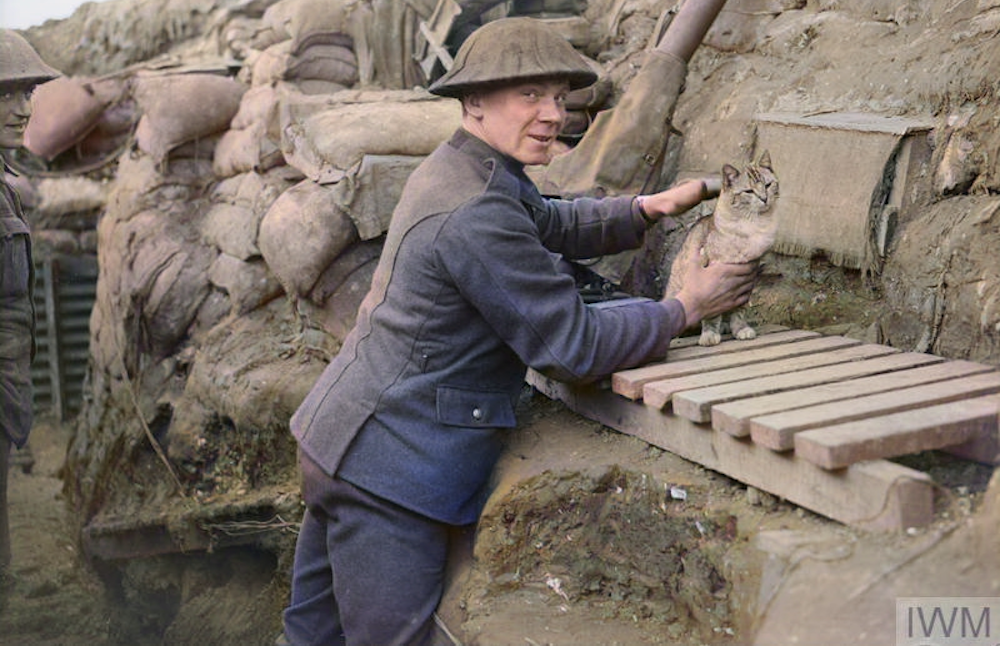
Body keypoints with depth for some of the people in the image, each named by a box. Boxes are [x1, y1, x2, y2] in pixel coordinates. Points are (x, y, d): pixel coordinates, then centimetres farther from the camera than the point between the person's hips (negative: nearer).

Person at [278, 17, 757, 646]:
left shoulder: (455, 170, 8)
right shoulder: (476, 215, -23)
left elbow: (552, 224, 24)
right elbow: (575, 345, -19)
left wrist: (648, 208, 10)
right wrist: (685, 309, -7)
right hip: (391, 470, -10)